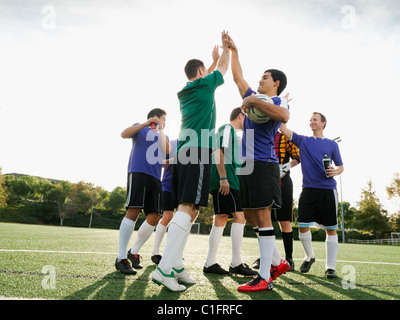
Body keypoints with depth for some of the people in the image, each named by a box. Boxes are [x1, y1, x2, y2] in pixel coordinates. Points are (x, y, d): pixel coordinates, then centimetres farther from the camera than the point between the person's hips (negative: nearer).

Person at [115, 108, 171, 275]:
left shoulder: (163, 136, 26)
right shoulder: (141, 128, 15)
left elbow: (167, 151, 5)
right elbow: (124, 134, -5)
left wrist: (161, 130, 5)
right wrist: (146, 123, -12)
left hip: (155, 178, 6)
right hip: (138, 172, -6)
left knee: (154, 217, -1)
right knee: (133, 211, -18)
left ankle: (133, 253, 15)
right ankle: (121, 258, -12)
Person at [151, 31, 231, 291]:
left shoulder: (185, 92, 23)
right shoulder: (205, 84, 4)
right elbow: (223, 67, 23)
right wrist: (226, 46, 40)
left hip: (183, 153, 8)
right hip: (198, 152, -8)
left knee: (189, 211, 7)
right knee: (187, 209, -15)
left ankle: (176, 266, 6)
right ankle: (164, 268, -20)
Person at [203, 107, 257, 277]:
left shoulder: (231, 131, 28)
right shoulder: (227, 128, -1)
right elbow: (218, 151, -15)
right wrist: (223, 178, -22)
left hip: (228, 182, 10)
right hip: (226, 181, -10)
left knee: (221, 219, 6)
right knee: (239, 216, -11)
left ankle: (210, 263, 9)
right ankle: (236, 263, -7)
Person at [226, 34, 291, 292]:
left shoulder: (279, 101, -1)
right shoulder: (254, 97, 22)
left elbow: (284, 116, -26)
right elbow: (238, 77, 34)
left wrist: (253, 102, -20)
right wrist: (233, 50, 35)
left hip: (264, 164, -8)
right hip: (247, 164, 8)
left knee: (262, 216, -9)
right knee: (250, 216, 9)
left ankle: (265, 278, -3)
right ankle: (278, 262, 22)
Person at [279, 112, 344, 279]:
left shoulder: (332, 144, 11)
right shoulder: (302, 140, 11)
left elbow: (341, 166, 14)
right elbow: (283, 127, 3)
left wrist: (335, 171, -8)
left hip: (328, 190, 0)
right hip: (308, 190, 1)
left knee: (331, 229, 0)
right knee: (303, 226, -1)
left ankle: (330, 267, 10)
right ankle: (309, 256, 24)